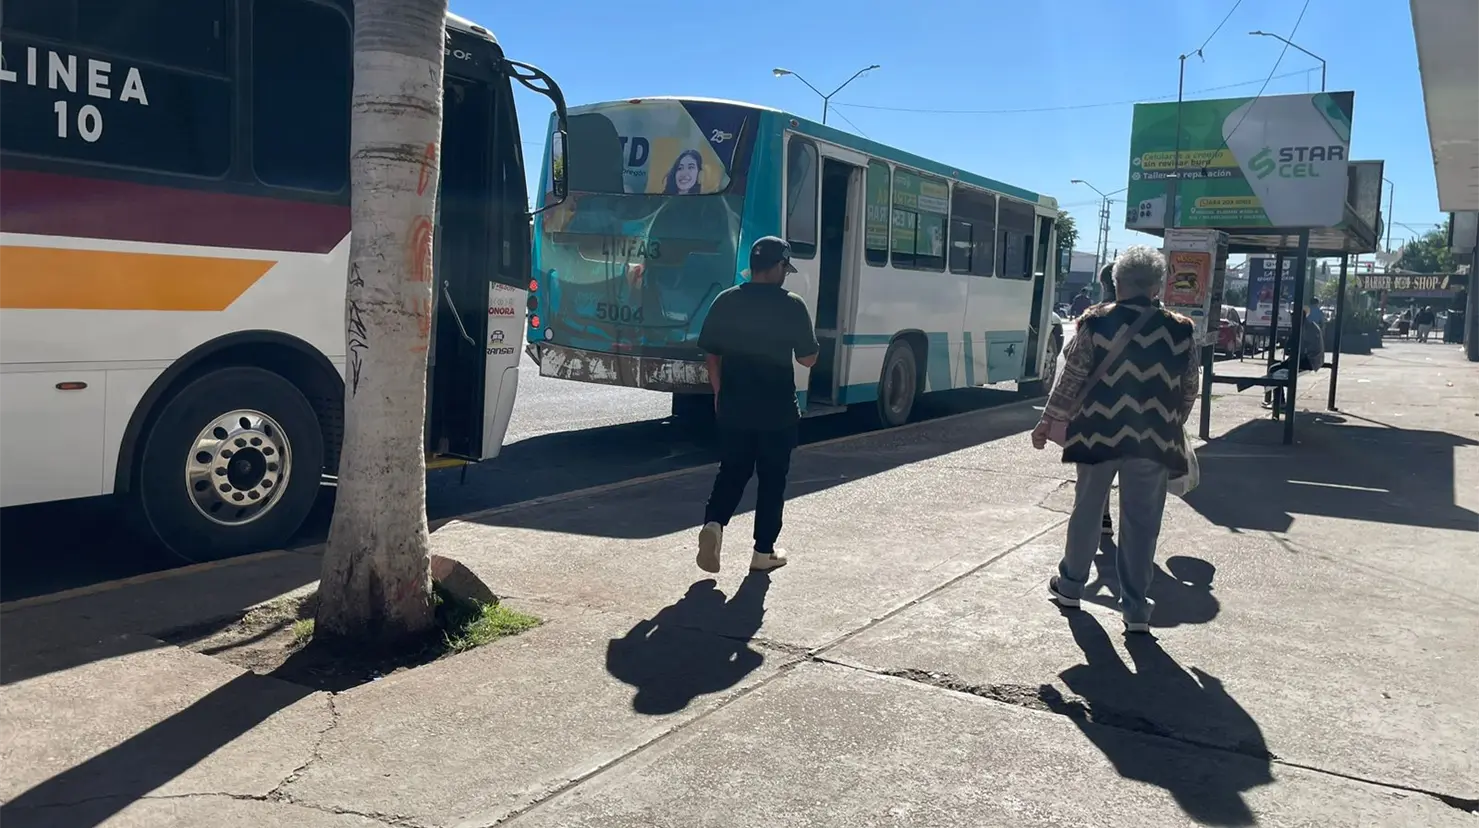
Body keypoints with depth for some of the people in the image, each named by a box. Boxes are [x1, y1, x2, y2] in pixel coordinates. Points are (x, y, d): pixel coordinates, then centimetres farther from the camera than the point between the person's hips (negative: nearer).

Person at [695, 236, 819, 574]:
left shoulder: (726, 301, 1)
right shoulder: (792, 305, -9)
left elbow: (710, 353, 5)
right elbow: (808, 359, -3)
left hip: (733, 407, 3)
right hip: (777, 410, -3)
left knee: (731, 472, 16)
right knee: (771, 479, 10)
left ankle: (713, 523, -8)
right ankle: (764, 551, 15)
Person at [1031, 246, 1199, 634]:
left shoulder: (1096, 322, -4)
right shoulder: (1181, 330, 2)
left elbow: (1072, 378, -4)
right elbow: (1190, 389, 7)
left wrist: (1048, 422, 6)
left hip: (1098, 431, 0)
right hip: (1153, 439, 1)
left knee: (1087, 508, 16)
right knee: (1142, 521, 7)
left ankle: (1070, 585, 29)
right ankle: (1136, 609, 11)